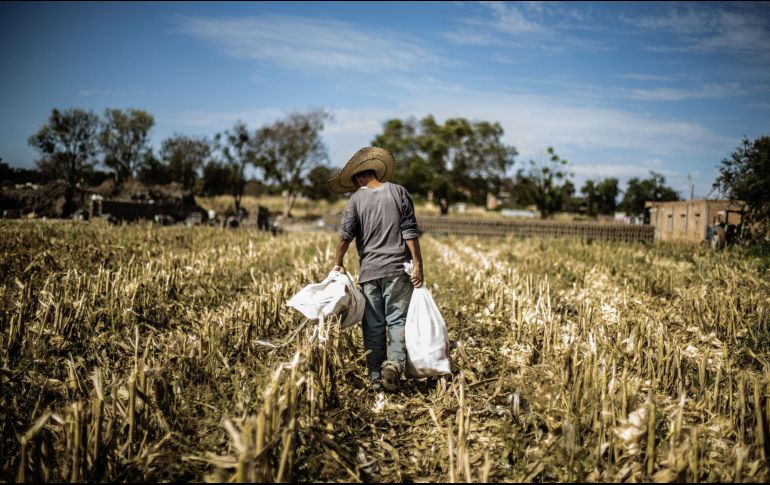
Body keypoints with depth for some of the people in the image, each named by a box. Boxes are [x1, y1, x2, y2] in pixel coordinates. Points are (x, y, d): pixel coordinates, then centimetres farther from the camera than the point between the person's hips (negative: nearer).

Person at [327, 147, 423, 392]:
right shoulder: (399, 192, 2)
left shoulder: (357, 199, 2)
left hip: (369, 270, 1)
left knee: (373, 325, 8)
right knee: (397, 319, 3)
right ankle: (395, 362, -18)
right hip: (398, 269, -1)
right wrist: (418, 264, -2)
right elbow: (410, 231, -3)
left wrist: (338, 263, 11)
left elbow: (346, 234, -2)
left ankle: (375, 377, 11)